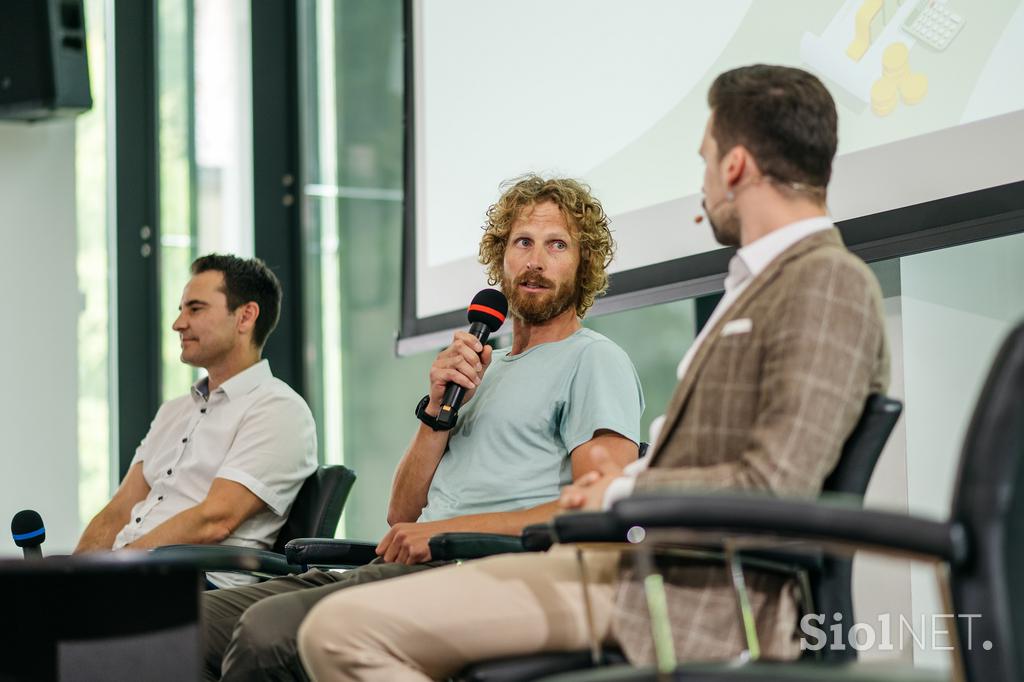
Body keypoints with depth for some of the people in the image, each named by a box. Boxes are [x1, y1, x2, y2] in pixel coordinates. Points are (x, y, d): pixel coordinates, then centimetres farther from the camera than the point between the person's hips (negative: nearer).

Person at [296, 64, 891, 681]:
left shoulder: (828, 283, -13)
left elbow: (774, 485, -22)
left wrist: (627, 491, -8)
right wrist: (639, 473, 5)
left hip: (702, 606, -10)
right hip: (638, 557, 10)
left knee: (344, 631, -17)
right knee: (342, 624, 13)